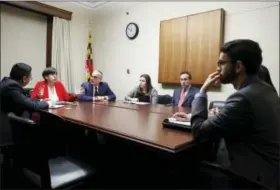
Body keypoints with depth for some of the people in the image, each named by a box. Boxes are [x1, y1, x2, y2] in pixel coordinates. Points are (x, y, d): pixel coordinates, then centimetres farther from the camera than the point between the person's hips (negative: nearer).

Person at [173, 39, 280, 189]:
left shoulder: (244, 97, -28)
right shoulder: (265, 89, 2)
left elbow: (199, 130, -21)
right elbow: (227, 120, 9)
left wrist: (203, 90, -13)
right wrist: (192, 117, 2)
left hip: (257, 177, -8)